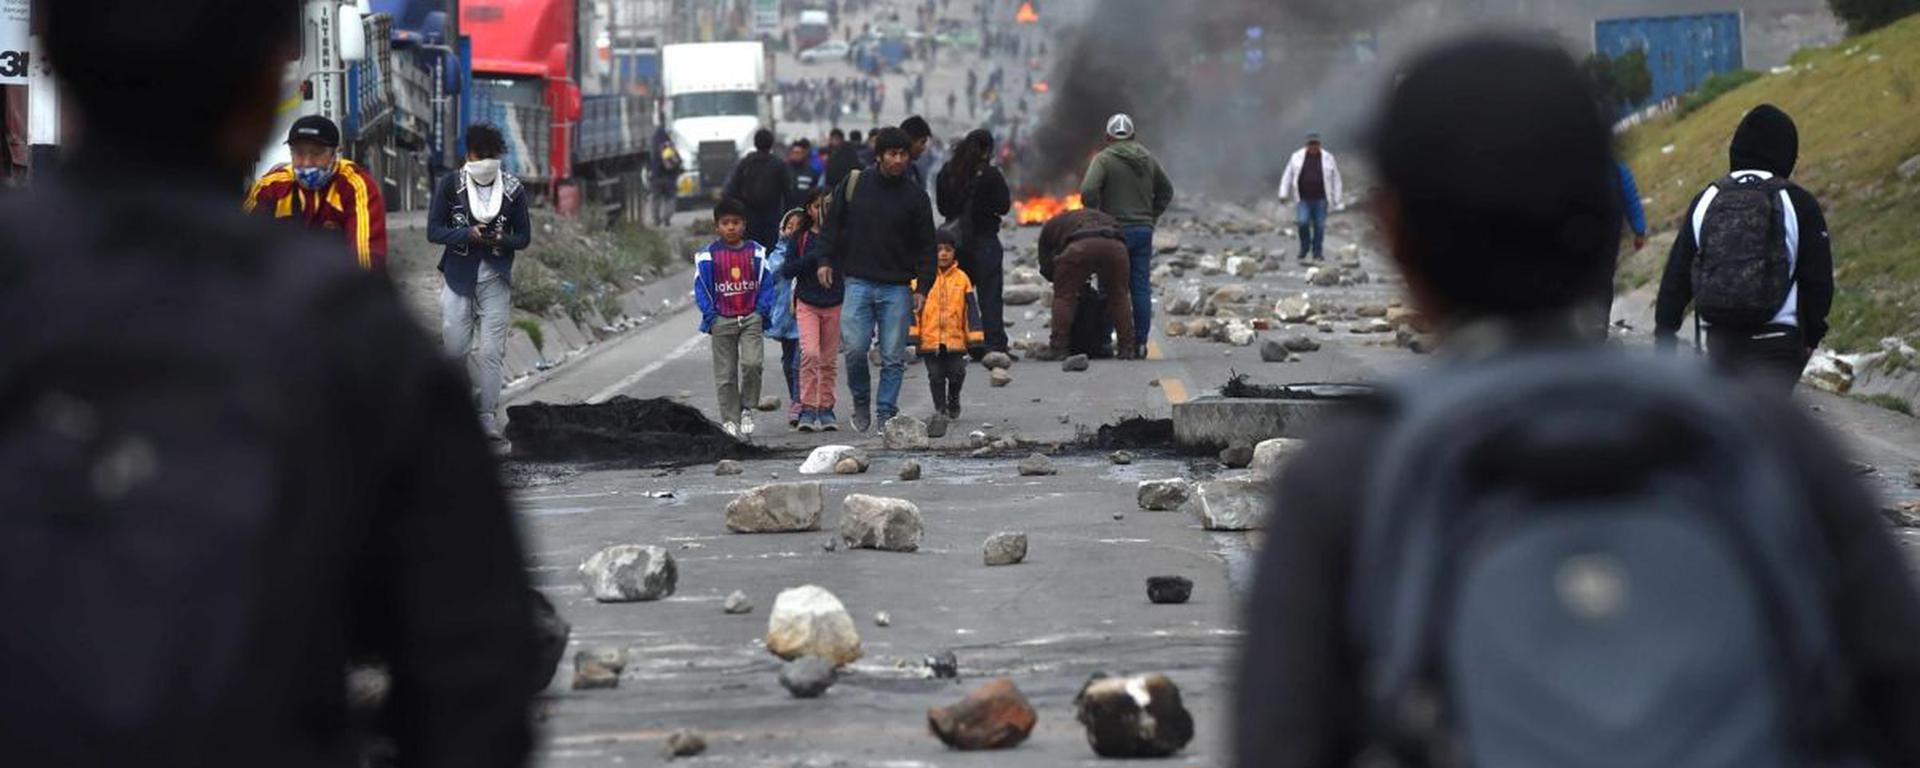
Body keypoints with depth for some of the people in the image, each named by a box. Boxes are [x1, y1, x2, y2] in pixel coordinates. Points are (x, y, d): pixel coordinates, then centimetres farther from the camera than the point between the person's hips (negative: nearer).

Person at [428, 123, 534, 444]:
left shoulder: (513, 190, 2)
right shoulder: (449, 185, -1)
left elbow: (524, 237, 7)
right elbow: (434, 230, -2)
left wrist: (501, 240, -15)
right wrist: (467, 234, -18)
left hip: (495, 278, 0)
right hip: (457, 276, 0)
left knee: (491, 350, -4)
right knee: (455, 346, 1)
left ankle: (488, 418, 0)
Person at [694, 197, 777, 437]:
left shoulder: (756, 253, 4)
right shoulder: (708, 256, 0)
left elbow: (766, 283, 7)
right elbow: (701, 287, 2)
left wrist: (762, 311, -4)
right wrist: (710, 315, -7)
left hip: (751, 318, 0)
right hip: (722, 319, 0)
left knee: (752, 362, -18)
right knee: (725, 373, 4)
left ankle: (747, 409, 2)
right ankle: (730, 420, 13)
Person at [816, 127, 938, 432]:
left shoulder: (915, 198, 4)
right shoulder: (854, 185, 4)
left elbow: (926, 246, 7)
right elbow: (833, 224, 13)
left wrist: (923, 287, -2)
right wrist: (826, 260, 3)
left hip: (897, 288, 0)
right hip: (858, 282, 0)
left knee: (893, 356, 0)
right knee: (854, 348, -9)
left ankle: (887, 413, 9)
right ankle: (861, 401, 15)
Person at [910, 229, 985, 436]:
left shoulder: (961, 279, 5)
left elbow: (971, 309, 6)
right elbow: (913, 308, 0)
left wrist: (976, 339, 2)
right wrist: (912, 334, -7)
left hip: (955, 339, 1)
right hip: (930, 339, -1)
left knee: (956, 373, 4)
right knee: (936, 376, 3)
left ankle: (953, 399, 33)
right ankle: (940, 411, 12)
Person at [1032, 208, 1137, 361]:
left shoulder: (1051, 225, 37)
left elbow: (1046, 268, 33)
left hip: (1080, 245, -3)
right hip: (1115, 244, 3)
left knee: (1064, 296, 11)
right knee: (1119, 295, 20)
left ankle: (1058, 347, 5)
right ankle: (1127, 347, 19)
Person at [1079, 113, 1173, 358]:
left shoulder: (1104, 159, -7)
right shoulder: (1147, 159, 12)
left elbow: (1088, 190, -19)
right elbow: (1166, 191, 21)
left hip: (1115, 230, -4)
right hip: (1144, 231, 4)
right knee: (1141, 289, 5)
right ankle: (1140, 343, 3)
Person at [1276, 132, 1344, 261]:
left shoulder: (1328, 158, 3)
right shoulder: (1297, 157, 2)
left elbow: (1335, 180, 8)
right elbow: (1288, 176, 6)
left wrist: (1337, 201, 7)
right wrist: (1284, 194, -1)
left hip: (1320, 199, 1)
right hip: (1303, 199, -1)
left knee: (1319, 226, 1)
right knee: (1303, 222, -16)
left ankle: (1317, 252, 14)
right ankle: (1304, 247, 6)